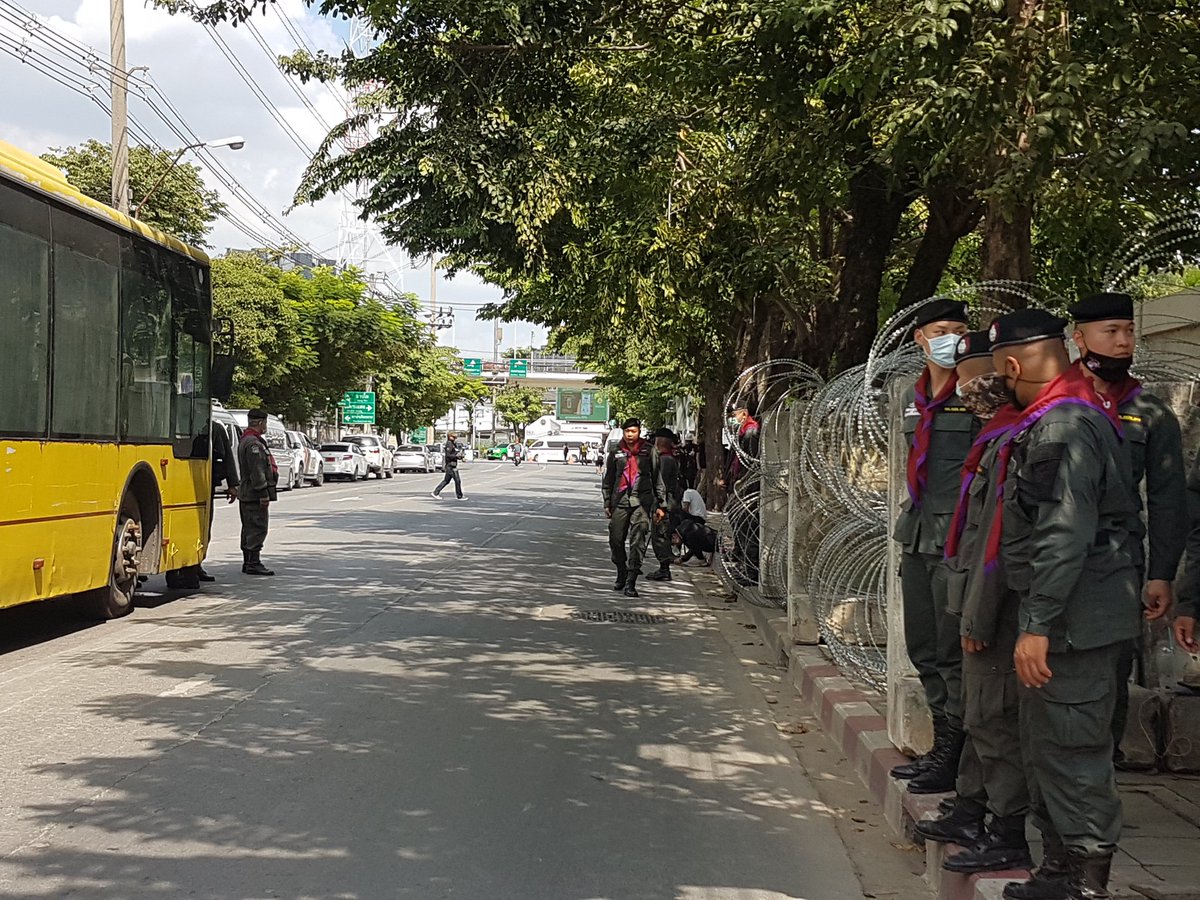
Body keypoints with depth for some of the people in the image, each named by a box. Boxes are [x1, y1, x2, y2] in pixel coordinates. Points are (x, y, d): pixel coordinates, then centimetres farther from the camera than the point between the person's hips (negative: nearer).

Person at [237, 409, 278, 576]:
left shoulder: (245, 441, 19)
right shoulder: (253, 443, -17)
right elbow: (257, 471, -22)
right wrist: (264, 493, -22)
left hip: (246, 493, 11)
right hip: (255, 494, -11)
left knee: (249, 528, 14)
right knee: (258, 528, -9)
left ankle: (248, 562, 19)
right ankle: (254, 563, -10)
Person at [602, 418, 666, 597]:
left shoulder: (649, 451, 4)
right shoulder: (616, 452, 10)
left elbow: (658, 479, 6)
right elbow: (608, 480, 17)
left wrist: (661, 505, 4)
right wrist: (607, 503, 14)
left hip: (641, 502, -3)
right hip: (620, 501, 3)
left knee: (637, 542, -8)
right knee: (616, 540, 5)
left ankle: (630, 582, -7)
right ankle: (621, 575, 26)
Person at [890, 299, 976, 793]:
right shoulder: (915, 396, 14)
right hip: (918, 535, 8)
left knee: (954, 652, -4)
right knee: (924, 650, 14)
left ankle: (954, 758, 5)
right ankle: (941, 747, 25)